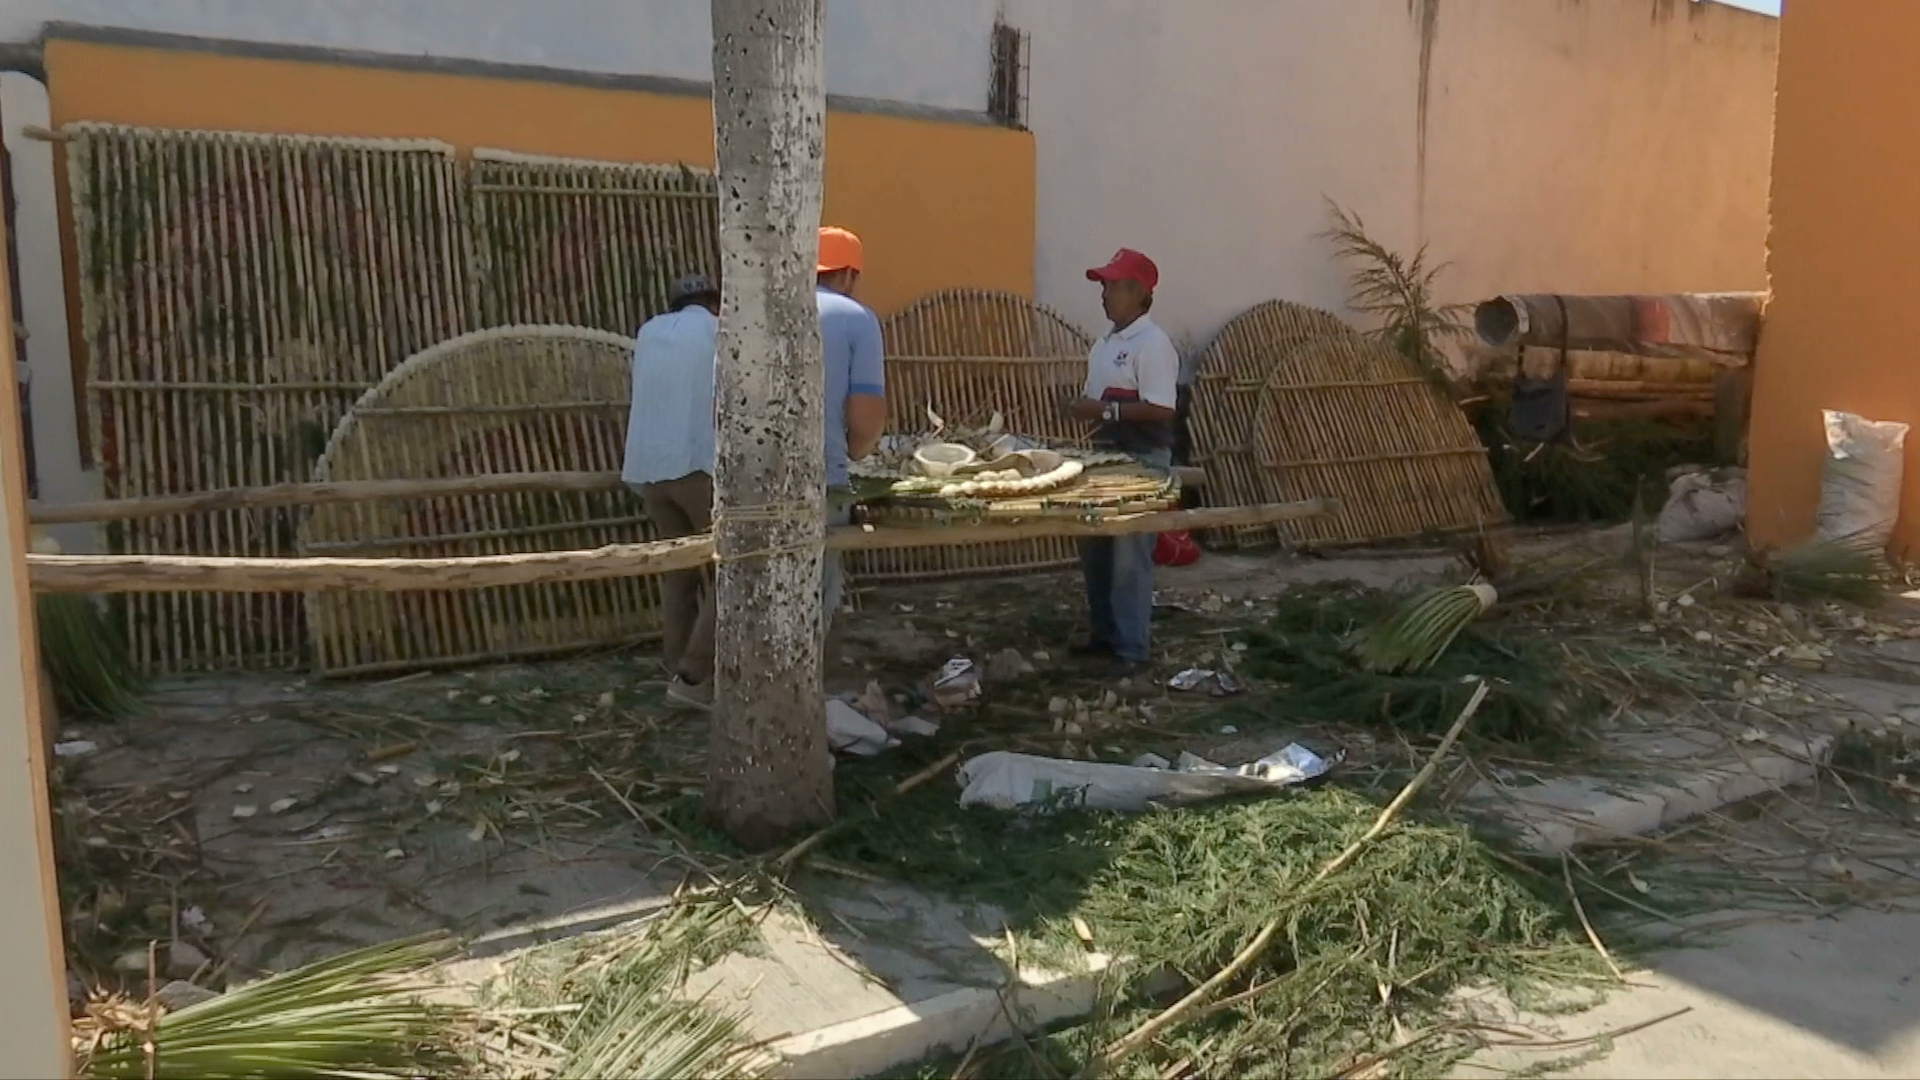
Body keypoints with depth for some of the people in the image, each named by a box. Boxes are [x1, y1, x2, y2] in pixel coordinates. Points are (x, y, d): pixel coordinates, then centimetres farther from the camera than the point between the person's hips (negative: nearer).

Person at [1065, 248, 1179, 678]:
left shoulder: (1153, 343, -15)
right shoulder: (1105, 343, 13)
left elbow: (1161, 410, -21)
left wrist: (1105, 410, -23)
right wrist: (1084, 407, 1)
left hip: (1141, 461, -9)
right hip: (1105, 455, 9)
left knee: (1129, 556, -6)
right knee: (1095, 549, 14)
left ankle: (1132, 648, 2)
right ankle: (1105, 632, 27)